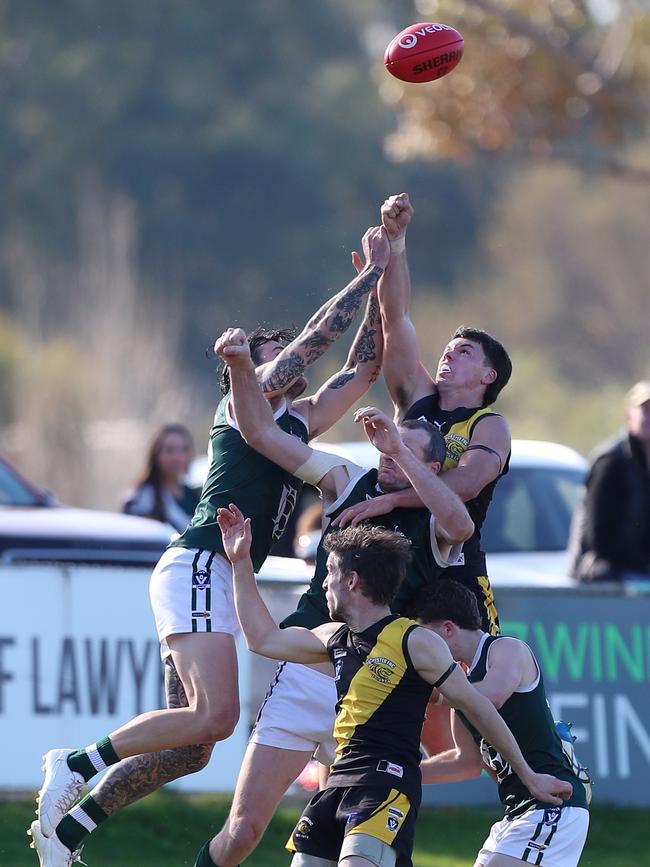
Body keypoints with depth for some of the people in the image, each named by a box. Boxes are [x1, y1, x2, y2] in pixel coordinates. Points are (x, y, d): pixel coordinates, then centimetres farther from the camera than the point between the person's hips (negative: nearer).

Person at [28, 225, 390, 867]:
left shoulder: (300, 421, 25)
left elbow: (364, 364, 28)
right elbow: (316, 337, -5)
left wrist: (381, 289, 20)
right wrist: (371, 273, 2)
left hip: (221, 581, 9)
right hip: (198, 566, -9)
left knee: (190, 748, 6)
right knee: (213, 716, -24)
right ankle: (79, 764, -13)